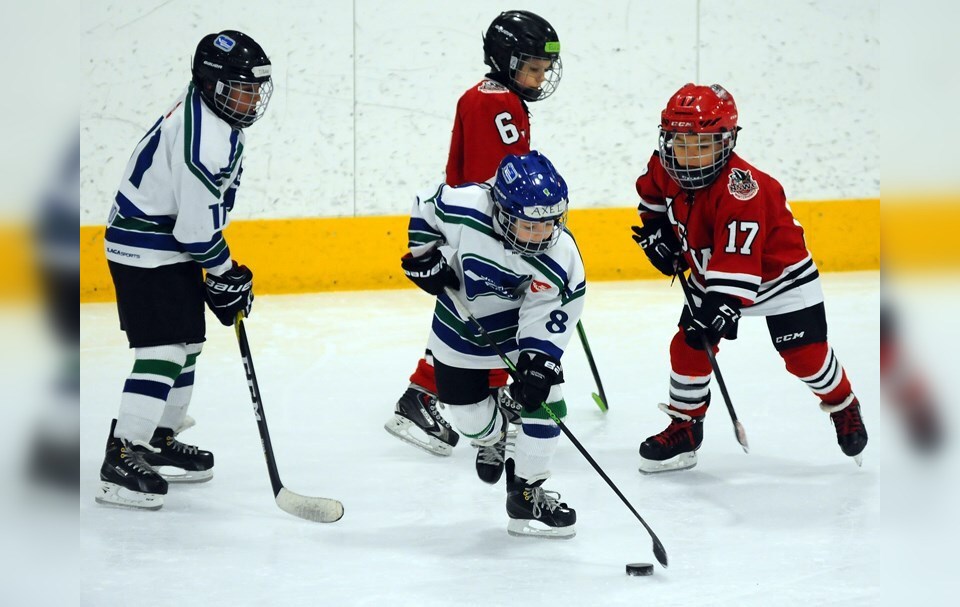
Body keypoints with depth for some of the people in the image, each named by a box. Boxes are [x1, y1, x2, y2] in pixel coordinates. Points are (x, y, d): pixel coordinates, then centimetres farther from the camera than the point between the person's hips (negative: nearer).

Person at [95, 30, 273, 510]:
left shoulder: (209, 112, 6)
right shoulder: (204, 138, -27)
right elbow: (199, 226, -26)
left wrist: (223, 270, 19)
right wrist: (226, 274, -12)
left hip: (172, 243, 11)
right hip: (146, 251, -11)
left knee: (186, 344, 18)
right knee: (162, 351, -15)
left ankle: (159, 444, 31)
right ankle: (121, 463, -16)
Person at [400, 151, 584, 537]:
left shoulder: (560, 257, -28)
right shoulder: (463, 207, -31)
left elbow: (548, 317, -24)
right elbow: (425, 208, -8)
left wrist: (537, 362, -33)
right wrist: (427, 254, -13)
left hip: (524, 330, 0)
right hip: (461, 329, 0)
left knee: (544, 404, -11)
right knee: (469, 415, 11)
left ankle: (527, 494, 7)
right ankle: (492, 438, 50)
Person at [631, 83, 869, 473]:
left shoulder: (742, 188, -36)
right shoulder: (667, 169, -13)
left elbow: (738, 259, -41)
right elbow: (651, 192, 14)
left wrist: (723, 304, -46)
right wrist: (656, 230, 4)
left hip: (778, 275, -6)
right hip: (710, 274, 6)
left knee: (806, 355, -5)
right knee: (689, 348, -1)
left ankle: (844, 408, 24)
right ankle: (683, 432, 14)